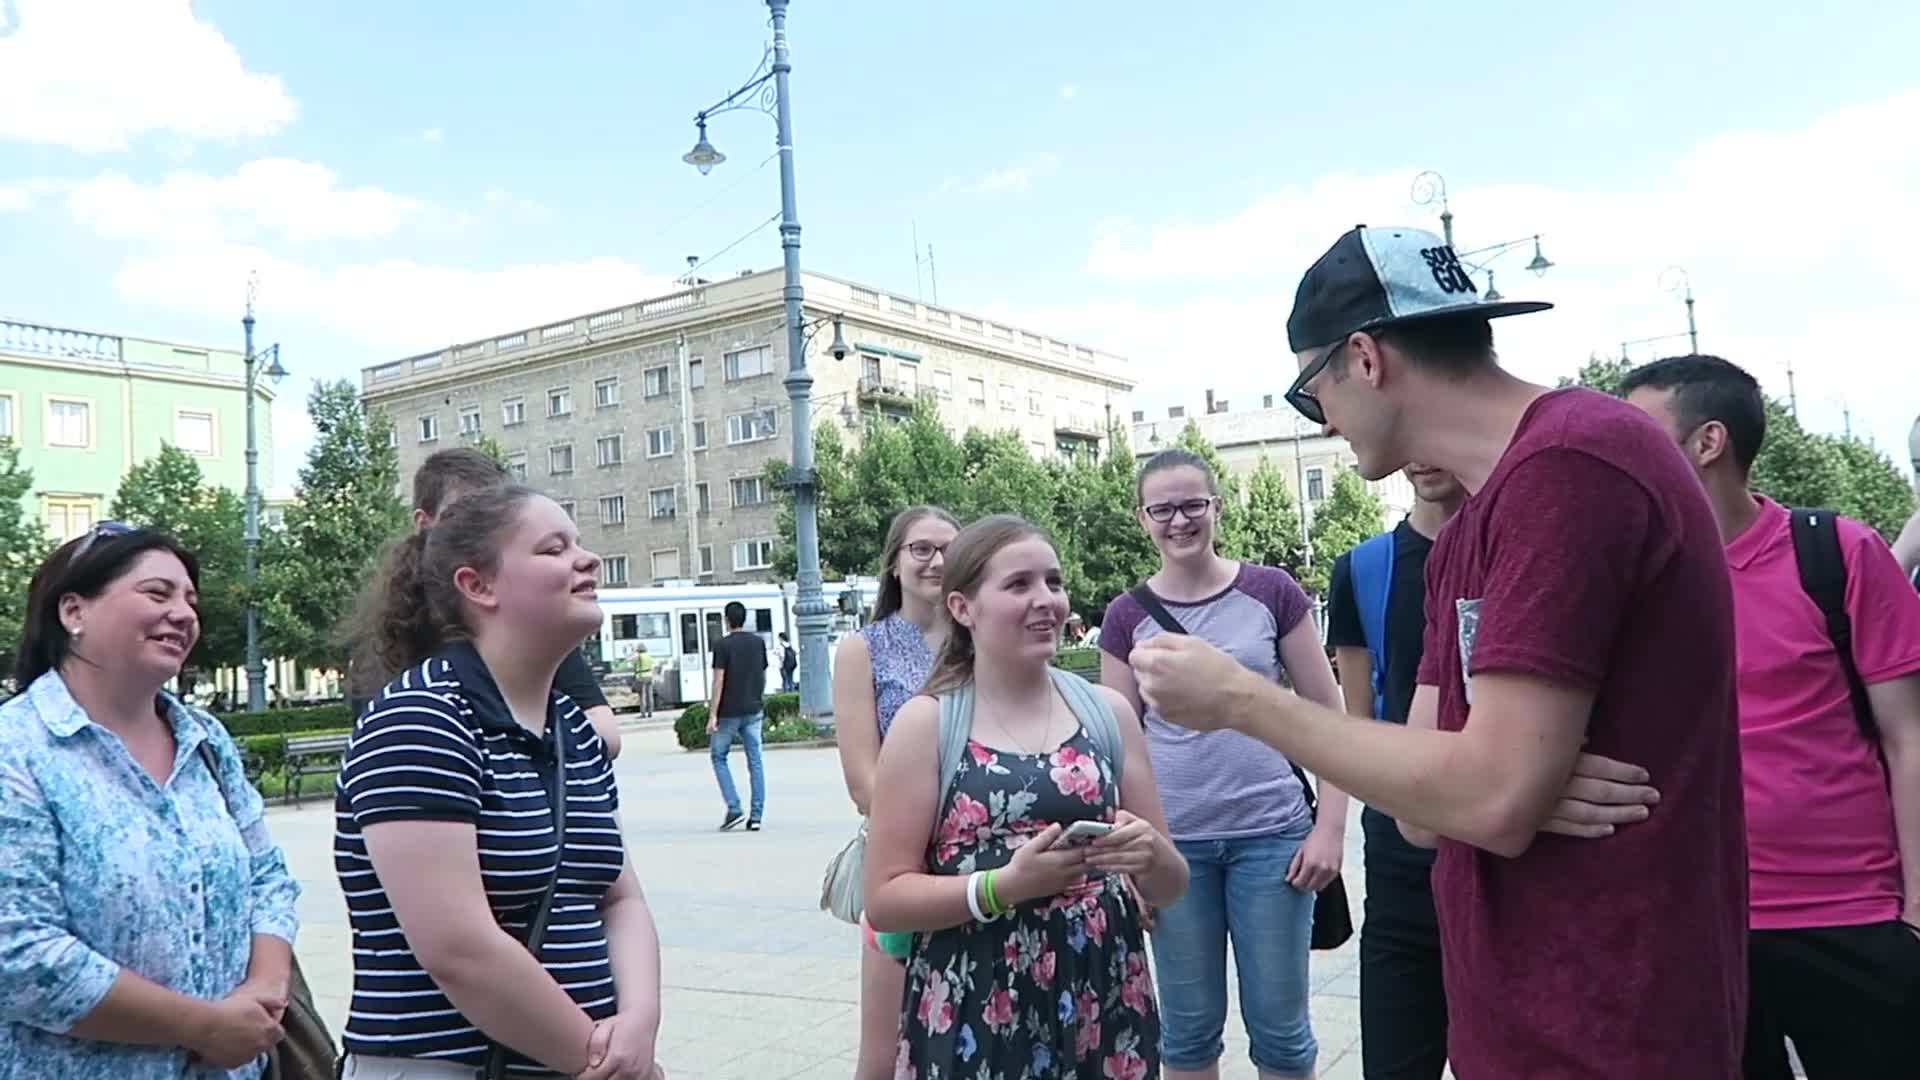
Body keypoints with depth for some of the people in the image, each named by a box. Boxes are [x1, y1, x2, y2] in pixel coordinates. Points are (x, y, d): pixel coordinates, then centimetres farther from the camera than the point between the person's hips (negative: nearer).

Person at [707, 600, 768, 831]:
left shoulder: (722, 645, -9)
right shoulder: (758, 642, 6)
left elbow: (719, 680, -13)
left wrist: (712, 714, -11)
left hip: (729, 712, -4)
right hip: (753, 710, 4)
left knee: (719, 756, 11)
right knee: (755, 761, 5)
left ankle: (734, 808, 0)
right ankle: (756, 816, 4)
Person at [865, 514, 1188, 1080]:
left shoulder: (1109, 711, 1)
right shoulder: (925, 723, -6)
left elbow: (1169, 886, 7)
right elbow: (885, 898, -7)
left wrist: (1150, 856, -14)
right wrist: (1004, 884, -19)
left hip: (1105, 1008, 3)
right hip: (972, 1018, -2)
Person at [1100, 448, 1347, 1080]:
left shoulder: (1272, 592, -1)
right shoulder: (1126, 617, 2)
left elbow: (1328, 715, 2)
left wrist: (1330, 828, -4)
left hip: (1271, 835, -1)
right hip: (1172, 844, 1)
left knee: (1279, 1024, 8)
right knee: (1188, 1025, 11)